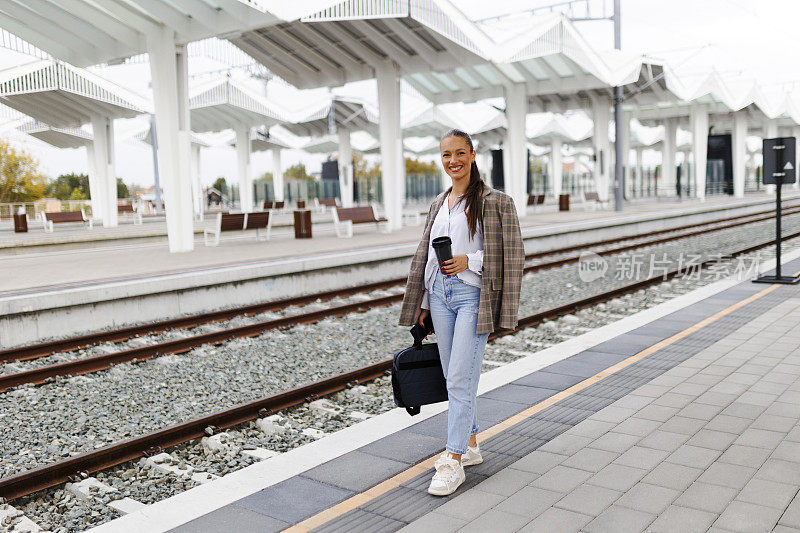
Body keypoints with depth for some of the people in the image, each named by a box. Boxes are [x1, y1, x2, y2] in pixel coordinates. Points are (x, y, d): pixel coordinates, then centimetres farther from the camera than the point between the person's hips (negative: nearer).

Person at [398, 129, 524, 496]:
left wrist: (469, 261, -18)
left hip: (472, 294, -6)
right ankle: (471, 445, 26)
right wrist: (423, 302, 16)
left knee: (460, 379, -8)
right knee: (454, 376, 12)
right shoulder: (438, 204, 14)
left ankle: (453, 461, -2)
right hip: (440, 293, 7)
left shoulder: (494, 201, -5)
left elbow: (511, 254, -7)